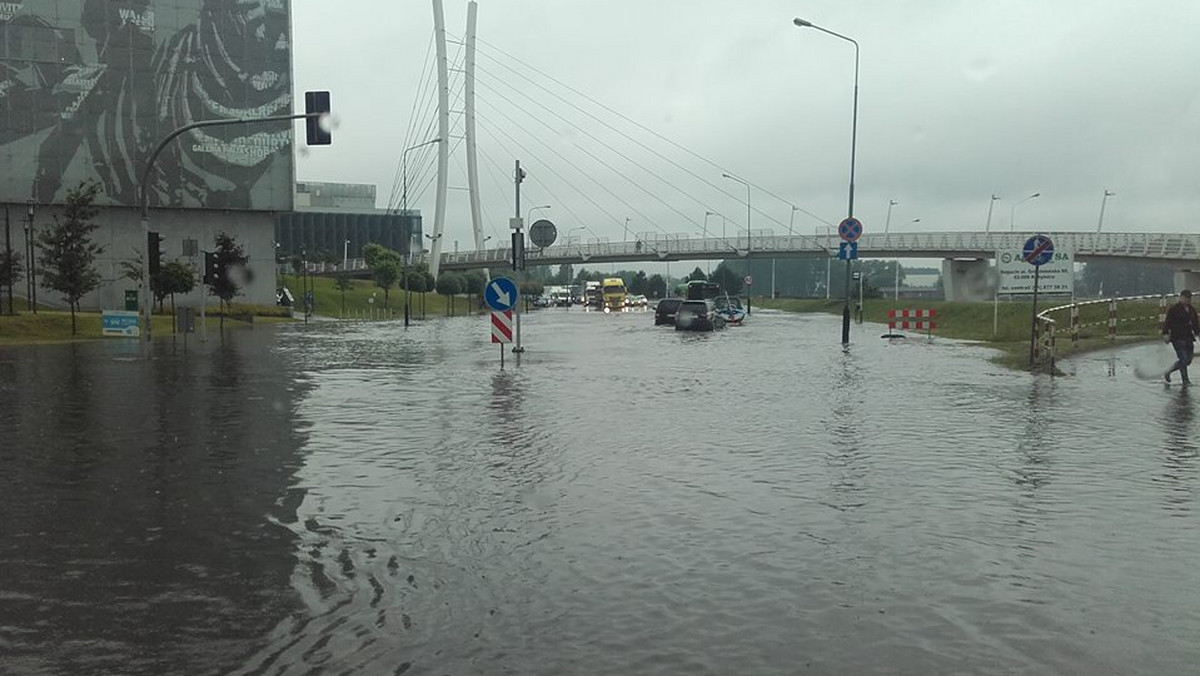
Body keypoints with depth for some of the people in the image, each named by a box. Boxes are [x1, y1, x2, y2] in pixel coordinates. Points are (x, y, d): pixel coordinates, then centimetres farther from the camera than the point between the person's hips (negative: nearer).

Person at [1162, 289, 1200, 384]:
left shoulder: (1192, 310, 14)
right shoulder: (1174, 309, -6)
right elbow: (1167, 322, -9)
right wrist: (1165, 334, -18)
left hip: (1188, 338, 7)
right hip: (1177, 338, -7)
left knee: (1188, 360, 7)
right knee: (1183, 359, -12)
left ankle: (1168, 372, 24)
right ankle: (1185, 380, -4)